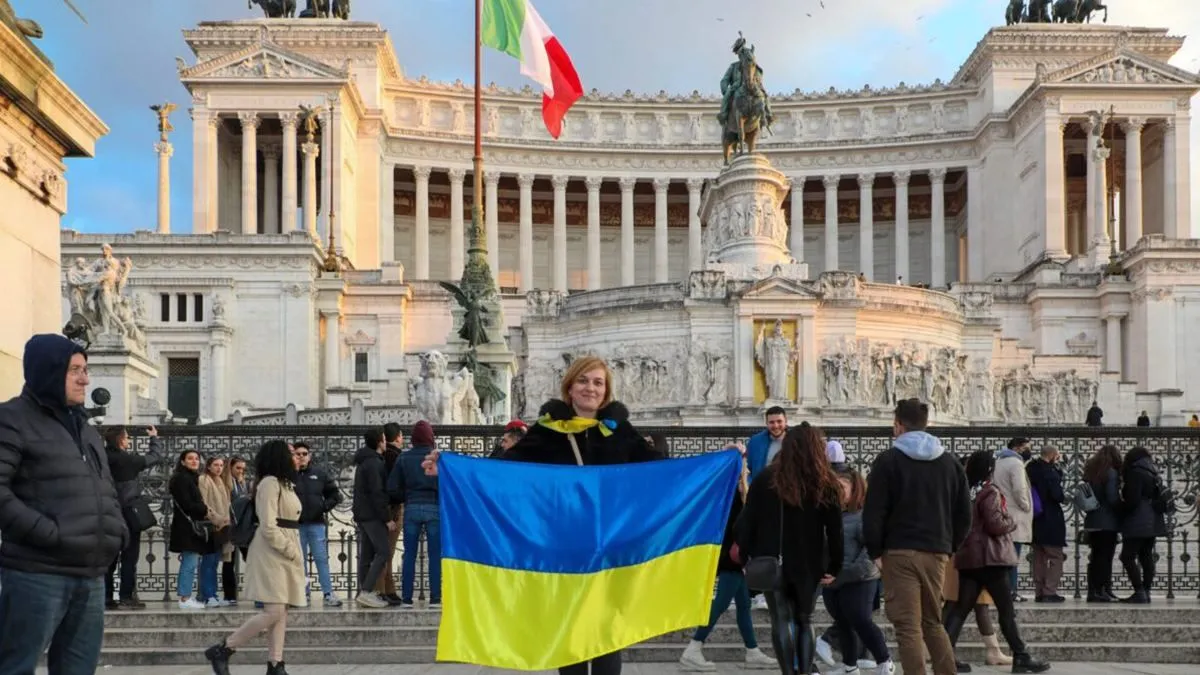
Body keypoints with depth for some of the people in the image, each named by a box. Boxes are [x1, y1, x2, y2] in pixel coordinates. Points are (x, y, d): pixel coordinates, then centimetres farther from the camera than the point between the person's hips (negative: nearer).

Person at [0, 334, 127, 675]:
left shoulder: (85, 428, 21)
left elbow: (107, 490, 27)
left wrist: (118, 530, 9)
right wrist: (48, 533, -20)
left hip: (91, 577, 8)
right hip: (36, 574, -8)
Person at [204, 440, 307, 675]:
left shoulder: (284, 484, 18)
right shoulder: (270, 483, -11)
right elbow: (268, 527, -18)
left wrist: (293, 552, 9)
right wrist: (291, 551, -15)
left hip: (285, 555, 10)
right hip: (272, 553, -10)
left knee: (281, 614, 4)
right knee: (273, 612, -13)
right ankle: (221, 650, -4)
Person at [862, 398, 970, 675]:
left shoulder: (888, 460, -4)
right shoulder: (950, 462, 10)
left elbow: (873, 512, -9)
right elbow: (964, 514, 11)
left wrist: (875, 551, -1)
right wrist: (951, 545, 17)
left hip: (900, 552, -5)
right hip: (937, 552, 5)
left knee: (908, 627, -4)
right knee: (933, 622, 18)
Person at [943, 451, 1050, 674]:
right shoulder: (989, 492, -12)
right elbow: (996, 525, -17)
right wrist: (1011, 522, 0)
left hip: (967, 557, 7)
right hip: (989, 557, -7)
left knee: (961, 608, 5)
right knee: (1007, 609, 1)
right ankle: (1021, 657, 5)